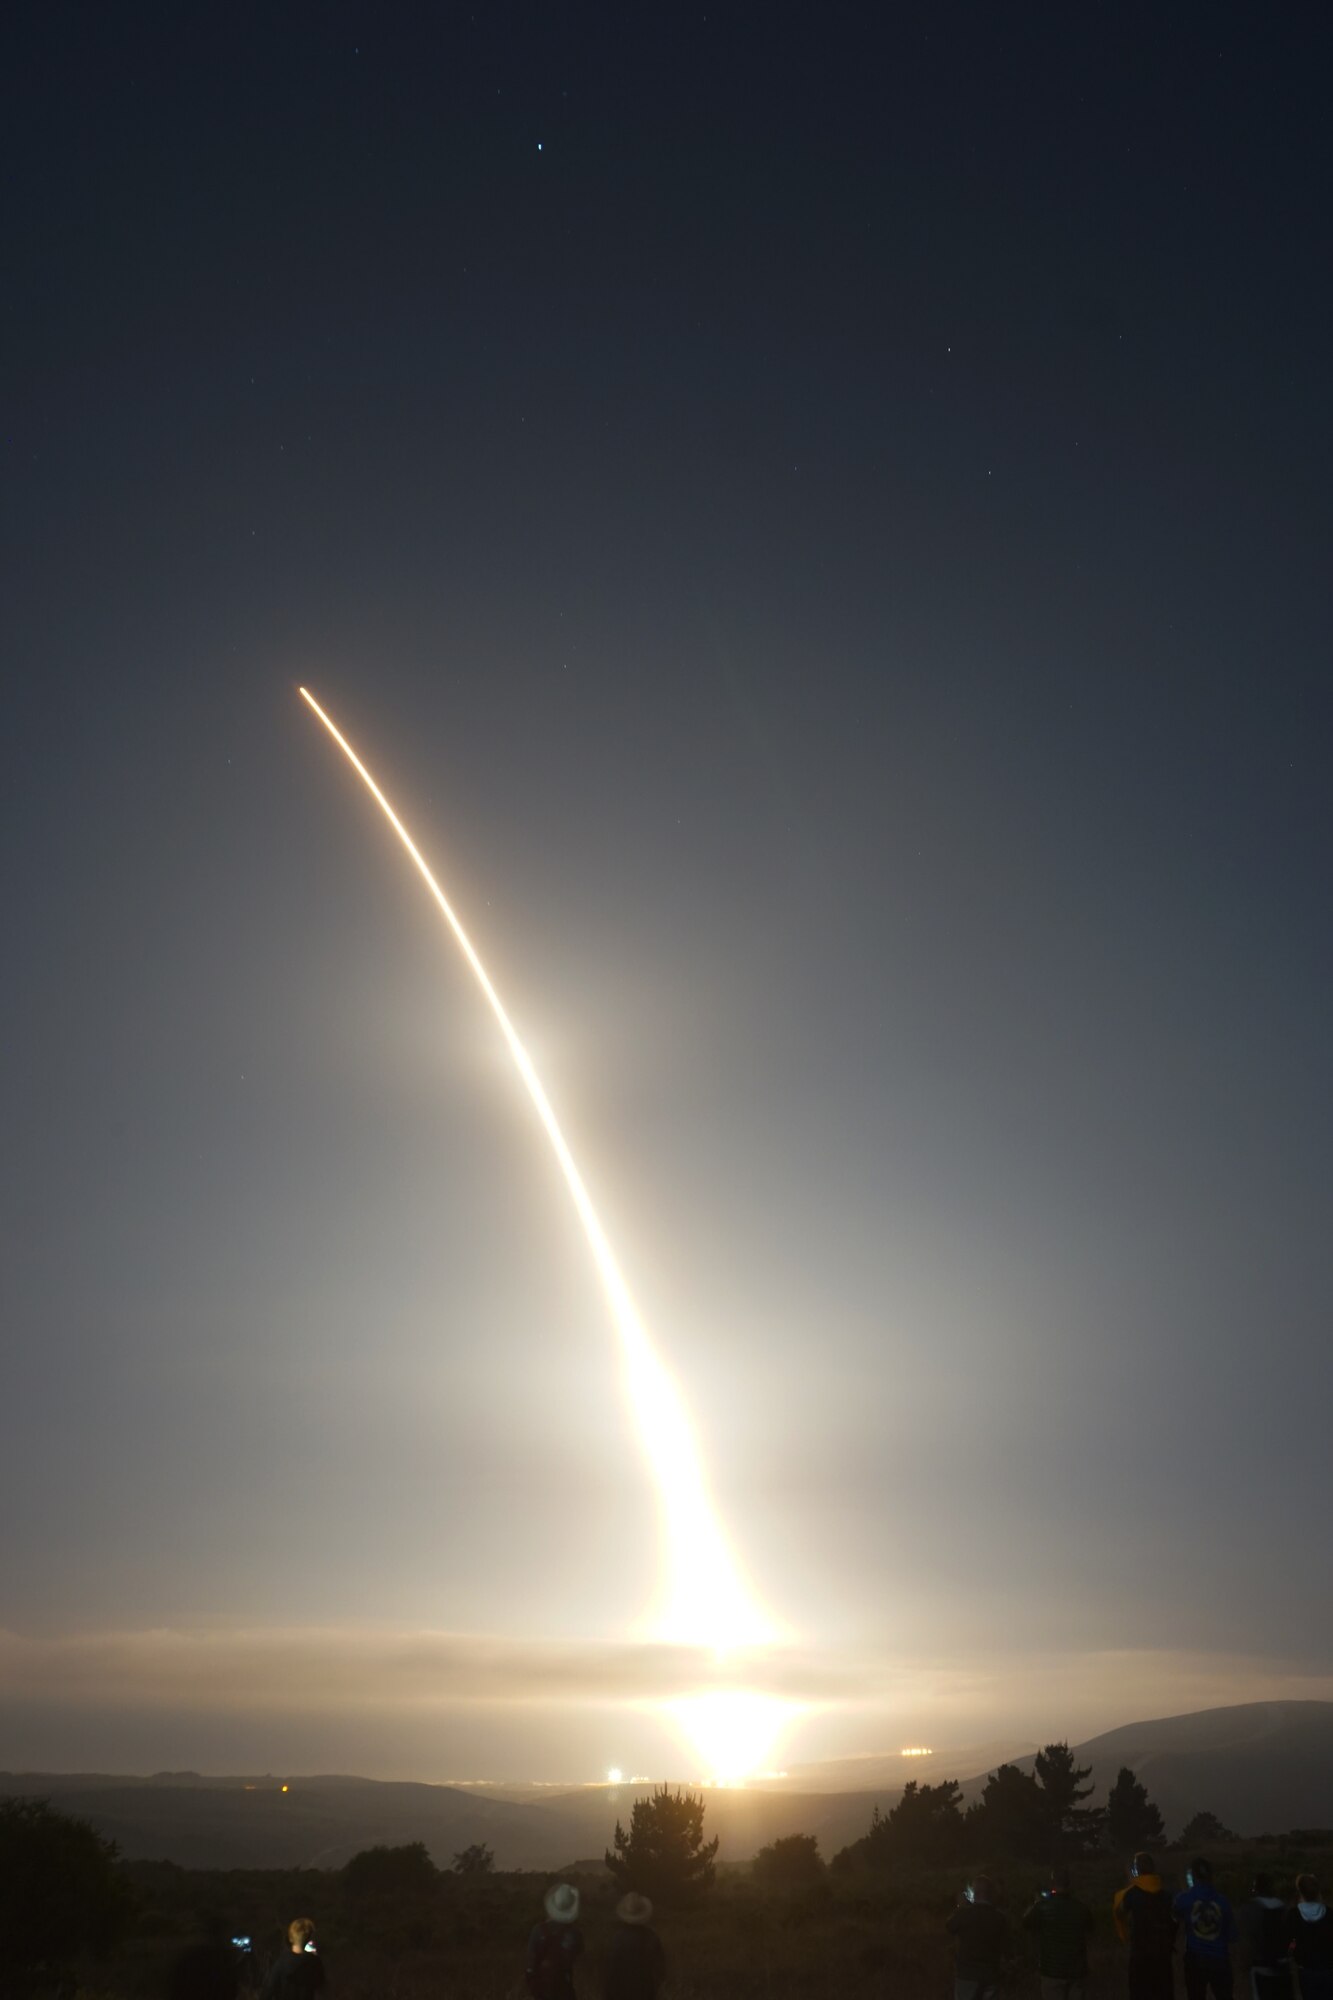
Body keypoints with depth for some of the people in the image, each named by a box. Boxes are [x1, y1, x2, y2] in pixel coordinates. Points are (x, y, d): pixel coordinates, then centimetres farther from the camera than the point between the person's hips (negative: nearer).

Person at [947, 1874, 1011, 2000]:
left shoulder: (965, 1912, -12)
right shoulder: (998, 1917, -1)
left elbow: (949, 1929, 6)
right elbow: (1004, 1947, 5)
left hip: (967, 1972, -4)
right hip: (991, 1974, 4)